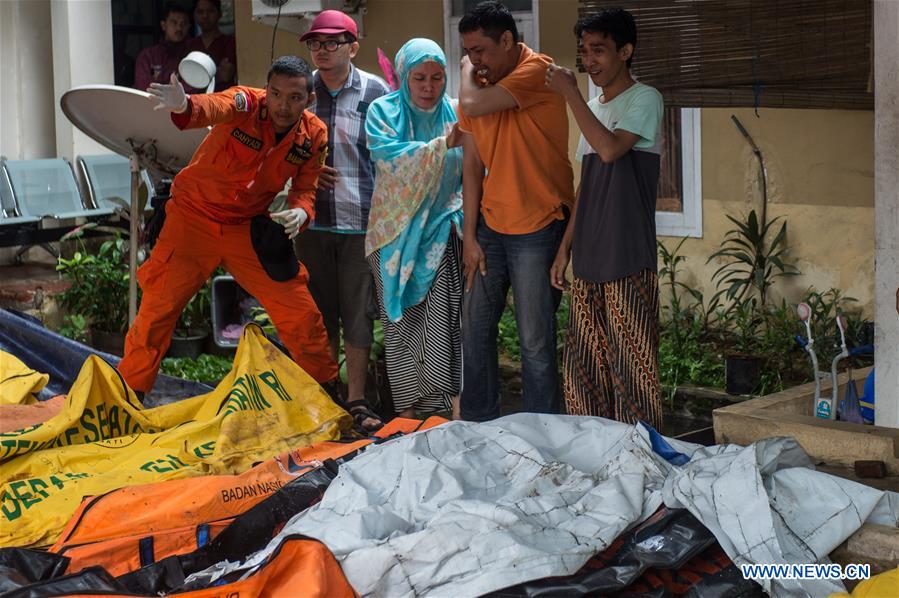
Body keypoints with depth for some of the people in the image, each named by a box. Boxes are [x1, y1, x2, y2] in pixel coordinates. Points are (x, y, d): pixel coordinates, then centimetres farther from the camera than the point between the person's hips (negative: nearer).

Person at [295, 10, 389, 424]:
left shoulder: (375, 92, -3)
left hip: (361, 220, -3)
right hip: (313, 218, 3)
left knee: (358, 311, 1)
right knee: (319, 310, 11)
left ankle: (356, 398, 10)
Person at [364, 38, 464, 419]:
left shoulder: (453, 113, 6)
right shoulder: (384, 112, 0)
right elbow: (394, 159, -18)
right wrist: (443, 144, -30)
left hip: (441, 231, 0)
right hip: (397, 231, 0)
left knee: (443, 322, -9)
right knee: (400, 324, 4)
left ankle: (456, 412, -7)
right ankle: (406, 412, 13)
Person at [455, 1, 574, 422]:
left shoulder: (536, 71, -12)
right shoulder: (480, 85, 10)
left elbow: (473, 105, -23)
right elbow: (472, 164, 9)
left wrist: (467, 73, -1)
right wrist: (469, 236, 5)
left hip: (537, 228, -7)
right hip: (490, 226, 7)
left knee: (536, 342, -3)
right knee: (475, 328, 11)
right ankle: (479, 424, 24)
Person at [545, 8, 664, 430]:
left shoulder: (645, 99, -4)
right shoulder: (592, 108, 17)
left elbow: (610, 149, -22)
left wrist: (571, 94, -13)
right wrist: (565, 248, 16)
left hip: (628, 259, -7)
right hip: (588, 258, 8)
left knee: (631, 364, -5)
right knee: (583, 366, 9)